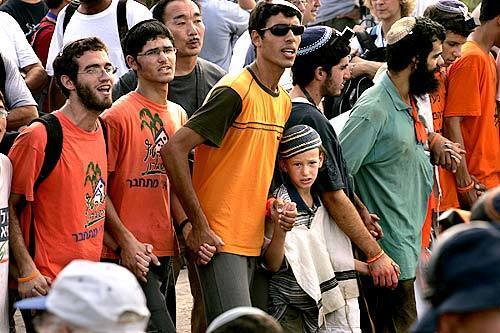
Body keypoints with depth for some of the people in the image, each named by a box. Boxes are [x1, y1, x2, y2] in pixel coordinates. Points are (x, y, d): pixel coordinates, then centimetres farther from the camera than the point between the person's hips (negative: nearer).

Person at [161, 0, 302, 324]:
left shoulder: (284, 102, 13)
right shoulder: (234, 91, -13)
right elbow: (173, 149, -19)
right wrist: (199, 225, -18)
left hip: (252, 241, 8)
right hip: (218, 237, -8)